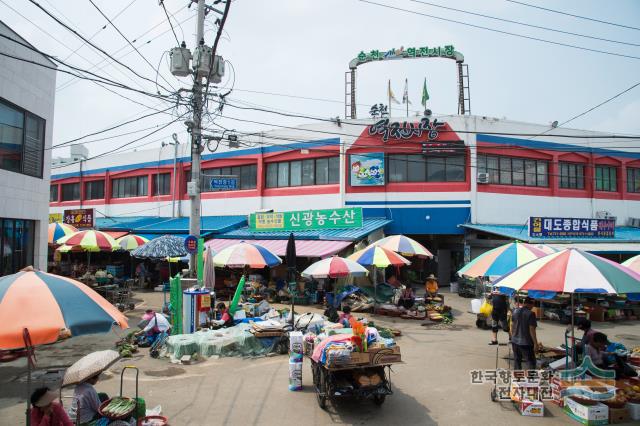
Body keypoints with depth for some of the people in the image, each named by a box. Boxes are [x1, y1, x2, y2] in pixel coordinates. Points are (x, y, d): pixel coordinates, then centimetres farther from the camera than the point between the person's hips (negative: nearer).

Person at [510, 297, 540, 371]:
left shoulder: (515, 311, 4)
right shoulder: (530, 314, -14)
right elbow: (532, 330, -16)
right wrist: (535, 343, -10)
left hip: (515, 341, 6)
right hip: (526, 342, -6)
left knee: (517, 360, 15)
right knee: (531, 361, 1)